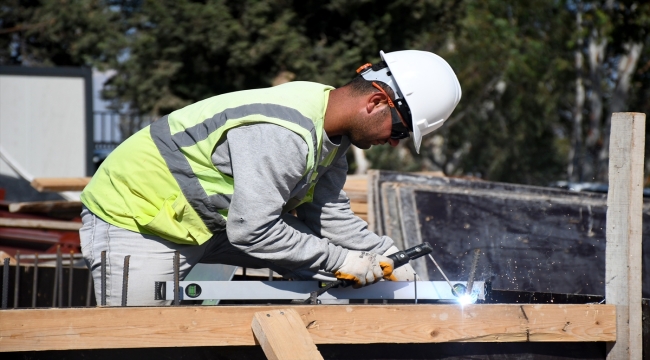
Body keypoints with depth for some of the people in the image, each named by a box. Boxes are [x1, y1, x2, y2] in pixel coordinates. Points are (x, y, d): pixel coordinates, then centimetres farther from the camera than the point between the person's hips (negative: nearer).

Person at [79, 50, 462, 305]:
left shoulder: (330, 128, -2)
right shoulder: (282, 135, -33)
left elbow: (330, 215, 5)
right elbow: (251, 231, -33)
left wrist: (391, 260, -5)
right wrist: (340, 260, -26)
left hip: (206, 222, 9)